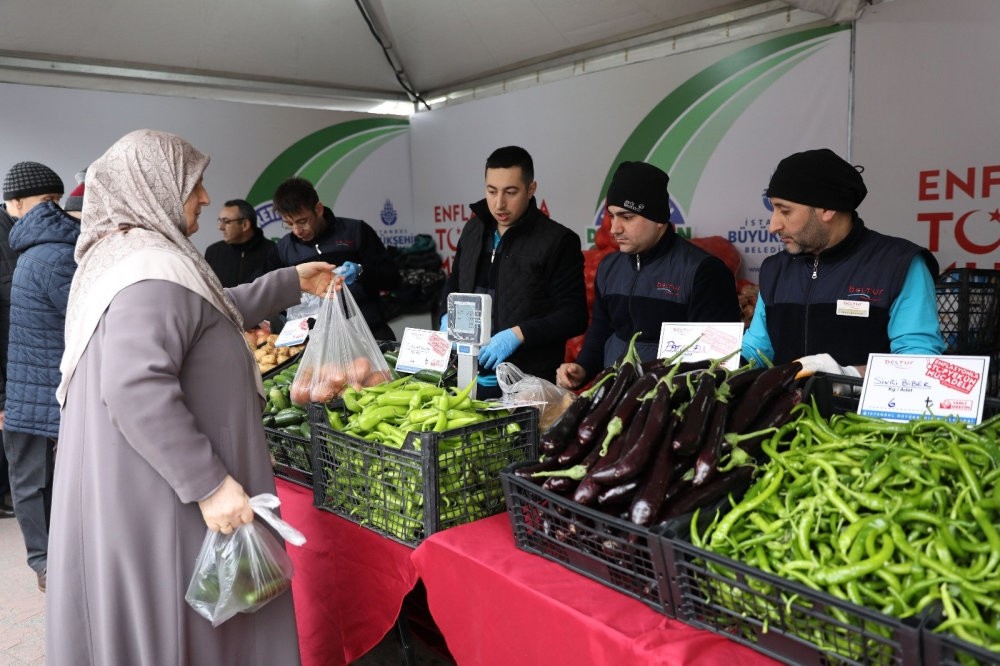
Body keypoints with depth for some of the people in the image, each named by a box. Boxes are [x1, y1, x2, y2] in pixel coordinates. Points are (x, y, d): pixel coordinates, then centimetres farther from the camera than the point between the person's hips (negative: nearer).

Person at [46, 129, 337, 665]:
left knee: (139, 621, 21)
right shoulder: (155, 270, -20)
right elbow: (134, 388, -31)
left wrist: (292, 281, 31)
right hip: (160, 501, -10)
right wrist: (210, 485, -27)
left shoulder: (122, 255, 14)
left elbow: (210, 311, 26)